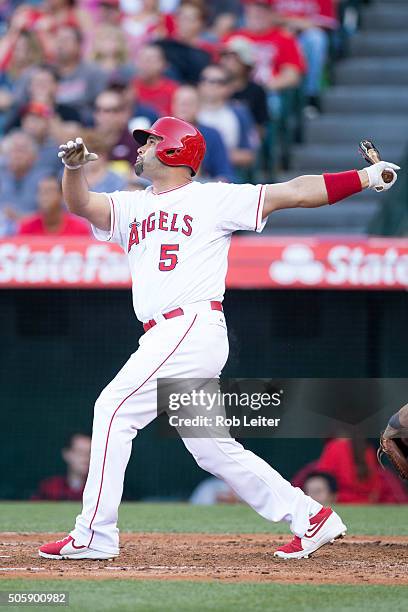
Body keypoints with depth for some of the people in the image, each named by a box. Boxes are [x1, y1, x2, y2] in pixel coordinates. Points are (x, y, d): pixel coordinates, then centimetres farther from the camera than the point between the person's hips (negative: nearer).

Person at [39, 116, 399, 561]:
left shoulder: (214, 198, 4)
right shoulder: (130, 207, 22)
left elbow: (291, 193, 2)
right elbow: (82, 205, 5)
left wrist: (365, 176, -4)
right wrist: (74, 168, -17)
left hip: (194, 325, -7)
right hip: (164, 336, 7)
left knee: (114, 409, -13)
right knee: (211, 448, 7)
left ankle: (95, 536, -11)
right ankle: (310, 517, 13)